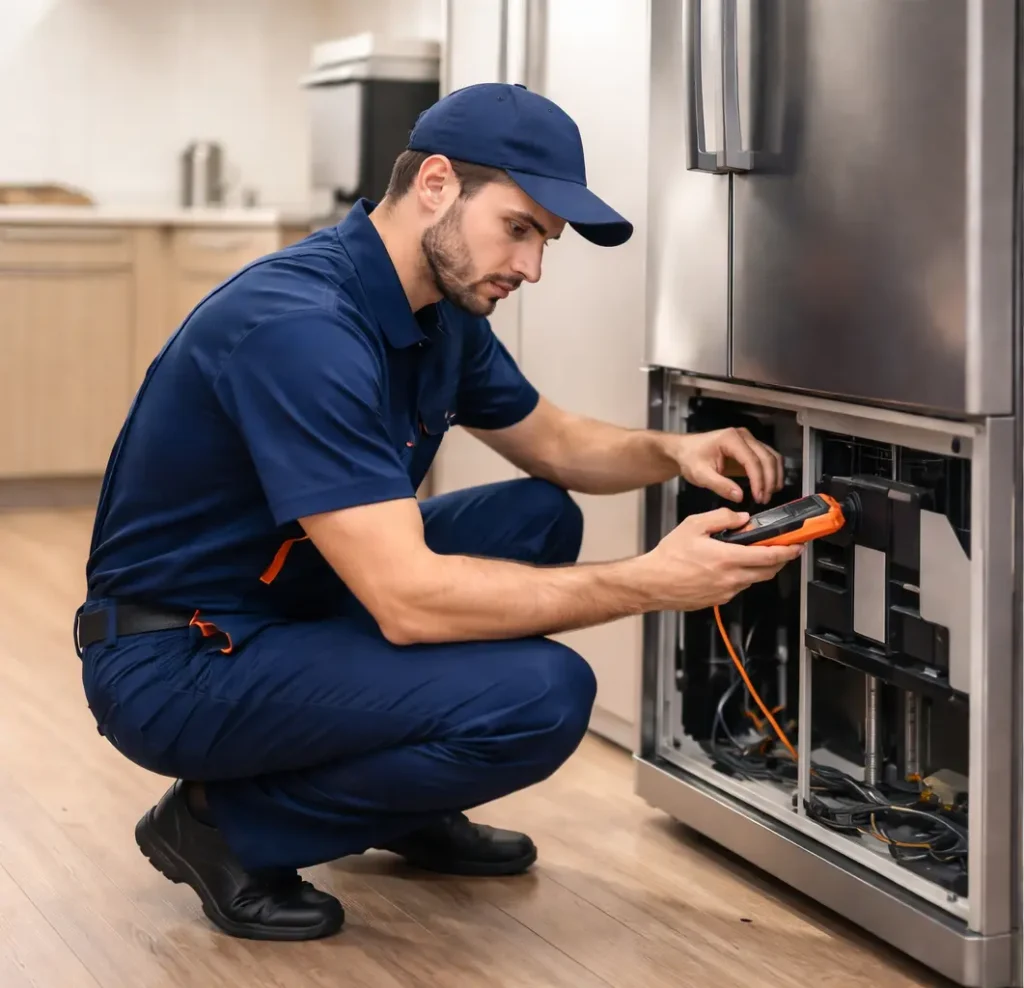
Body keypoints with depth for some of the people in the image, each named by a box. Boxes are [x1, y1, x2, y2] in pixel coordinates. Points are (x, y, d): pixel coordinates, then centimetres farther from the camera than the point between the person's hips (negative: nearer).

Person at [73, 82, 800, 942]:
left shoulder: (441, 307, 2)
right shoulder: (300, 326, -28)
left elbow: (553, 443, 18)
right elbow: (407, 600, -32)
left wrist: (673, 451, -4)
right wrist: (651, 582, -29)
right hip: (178, 664, -10)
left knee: (538, 518, 8)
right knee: (541, 695, -23)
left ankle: (408, 809, 15)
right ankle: (228, 826, -5)